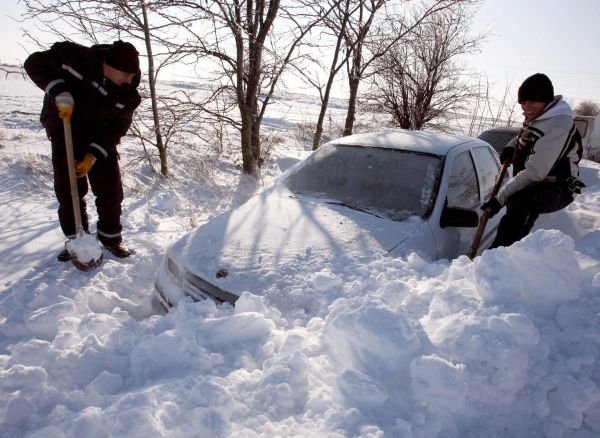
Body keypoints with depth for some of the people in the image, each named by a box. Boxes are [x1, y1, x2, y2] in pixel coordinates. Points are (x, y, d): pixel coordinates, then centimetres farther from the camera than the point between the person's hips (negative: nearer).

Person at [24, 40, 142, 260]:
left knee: (111, 192, 1)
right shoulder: (72, 57, -22)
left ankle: (110, 237, 21)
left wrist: (94, 155, -22)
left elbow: (117, 127, -13)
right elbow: (35, 63, -13)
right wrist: (59, 91, -30)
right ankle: (75, 238, 20)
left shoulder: (129, 94, -18)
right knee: (68, 191, 3)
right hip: (64, 137, -1)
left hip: (101, 142, 1)